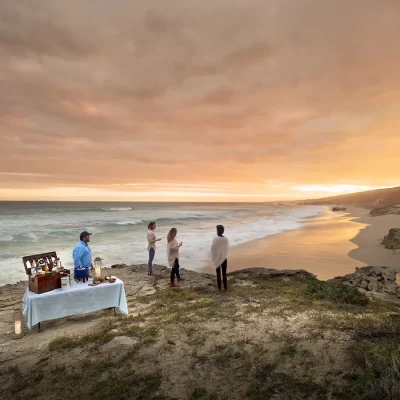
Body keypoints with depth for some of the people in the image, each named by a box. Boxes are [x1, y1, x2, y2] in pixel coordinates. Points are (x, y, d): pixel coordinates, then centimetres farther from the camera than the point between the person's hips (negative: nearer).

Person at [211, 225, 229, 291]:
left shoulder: (215, 239, -16)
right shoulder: (226, 239, -7)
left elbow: (212, 249, -11)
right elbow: (227, 248, 2)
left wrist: (213, 257, 5)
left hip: (217, 258, -2)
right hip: (224, 258, 2)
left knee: (218, 273, 7)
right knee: (224, 273, 10)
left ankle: (219, 287, 12)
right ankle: (225, 287, 13)